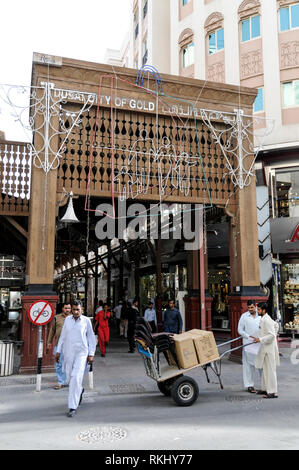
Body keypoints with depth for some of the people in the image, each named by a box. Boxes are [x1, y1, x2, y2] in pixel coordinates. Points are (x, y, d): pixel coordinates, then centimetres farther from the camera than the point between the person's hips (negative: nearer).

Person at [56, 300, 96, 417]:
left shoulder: (86, 321, -3)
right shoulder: (67, 320, 6)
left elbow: (91, 338, 2)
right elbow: (63, 336, 13)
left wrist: (91, 354, -2)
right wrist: (58, 351, 11)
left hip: (81, 353, -4)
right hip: (68, 353, 4)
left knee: (76, 378, -13)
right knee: (69, 377, 11)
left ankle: (73, 407, -6)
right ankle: (80, 390, 43)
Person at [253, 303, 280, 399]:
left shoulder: (267, 320, -19)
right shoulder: (263, 319, 11)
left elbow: (271, 335, -24)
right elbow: (276, 325, 28)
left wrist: (260, 339, -24)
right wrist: (275, 333, 33)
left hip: (269, 348, -10)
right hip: (265, 348, 10)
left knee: (270, 369, -6)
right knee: (265, 369, 16)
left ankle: (273, 392, -1)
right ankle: (265, 388, 26)